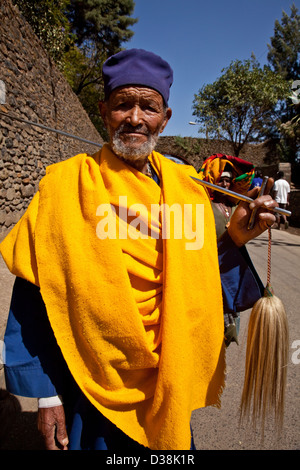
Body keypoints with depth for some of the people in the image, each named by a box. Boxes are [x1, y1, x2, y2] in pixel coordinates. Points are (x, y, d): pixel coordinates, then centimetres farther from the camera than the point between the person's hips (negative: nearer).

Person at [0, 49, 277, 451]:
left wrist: (233, 240, -14)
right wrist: (46, 394, -8)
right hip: (91, 384, -3)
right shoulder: (65, 185, -12)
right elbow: (38, 297, -10)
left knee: (171, 444, 24)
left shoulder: (186, 187, -2)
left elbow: (196, 284, 2)